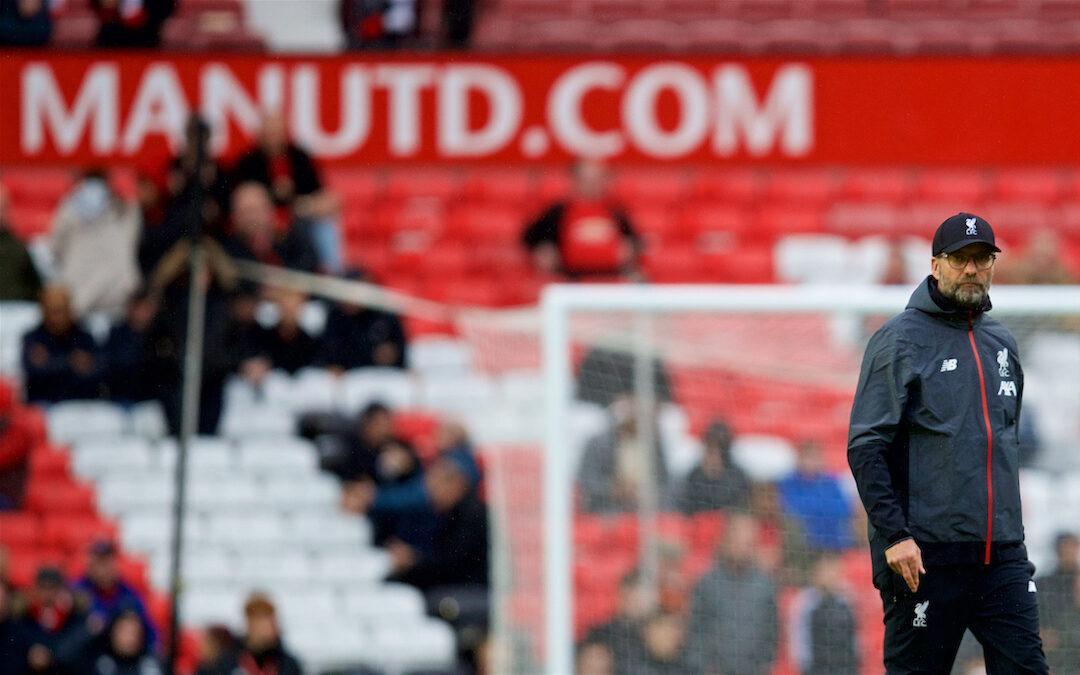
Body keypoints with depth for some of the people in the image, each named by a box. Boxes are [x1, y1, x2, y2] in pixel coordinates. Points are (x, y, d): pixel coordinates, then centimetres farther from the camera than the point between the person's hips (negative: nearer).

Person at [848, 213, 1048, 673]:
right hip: (925, 556, -5)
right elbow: (865, 448, -10)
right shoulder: (900, 340, -4)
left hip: (1002, 556, 6)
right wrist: (894, 535, -18)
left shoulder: (1001, 344, 17)